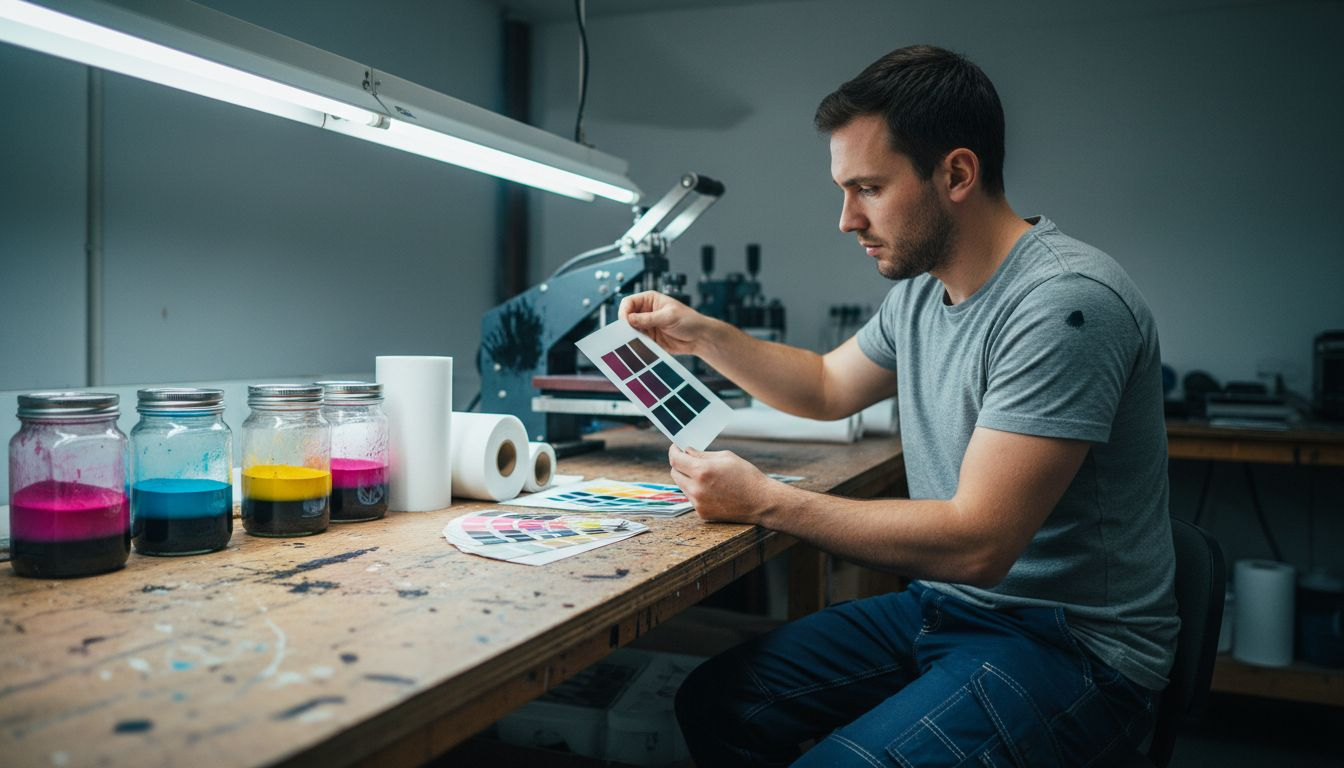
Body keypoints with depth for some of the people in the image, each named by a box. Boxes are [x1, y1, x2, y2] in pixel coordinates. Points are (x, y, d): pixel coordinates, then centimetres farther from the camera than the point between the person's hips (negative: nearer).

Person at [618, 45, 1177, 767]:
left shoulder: (1066, 301, -23)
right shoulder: (920, 288, 5)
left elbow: (977, 544, -27)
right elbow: (829, 387, 22)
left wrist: (764, 501, -22)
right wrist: (703, 336, 8)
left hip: (1072, 645, -8)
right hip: (941, 605, 8)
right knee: (713, 703, 2)